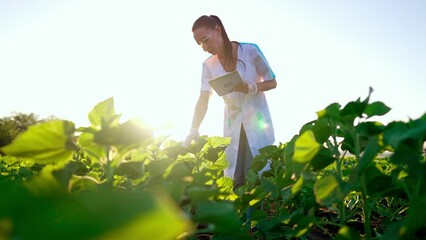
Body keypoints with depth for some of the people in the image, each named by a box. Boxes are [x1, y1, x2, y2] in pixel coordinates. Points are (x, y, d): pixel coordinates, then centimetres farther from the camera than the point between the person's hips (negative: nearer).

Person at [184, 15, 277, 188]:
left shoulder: (250, 51, -13)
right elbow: (203, 100, -8)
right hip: (232, 123, 3)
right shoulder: (209, 65, -2)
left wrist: (252, 88, -26)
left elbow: (272, 82, -6)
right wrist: (194, 130, -20)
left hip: (256, 118, -3)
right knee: (234, 178, 2)